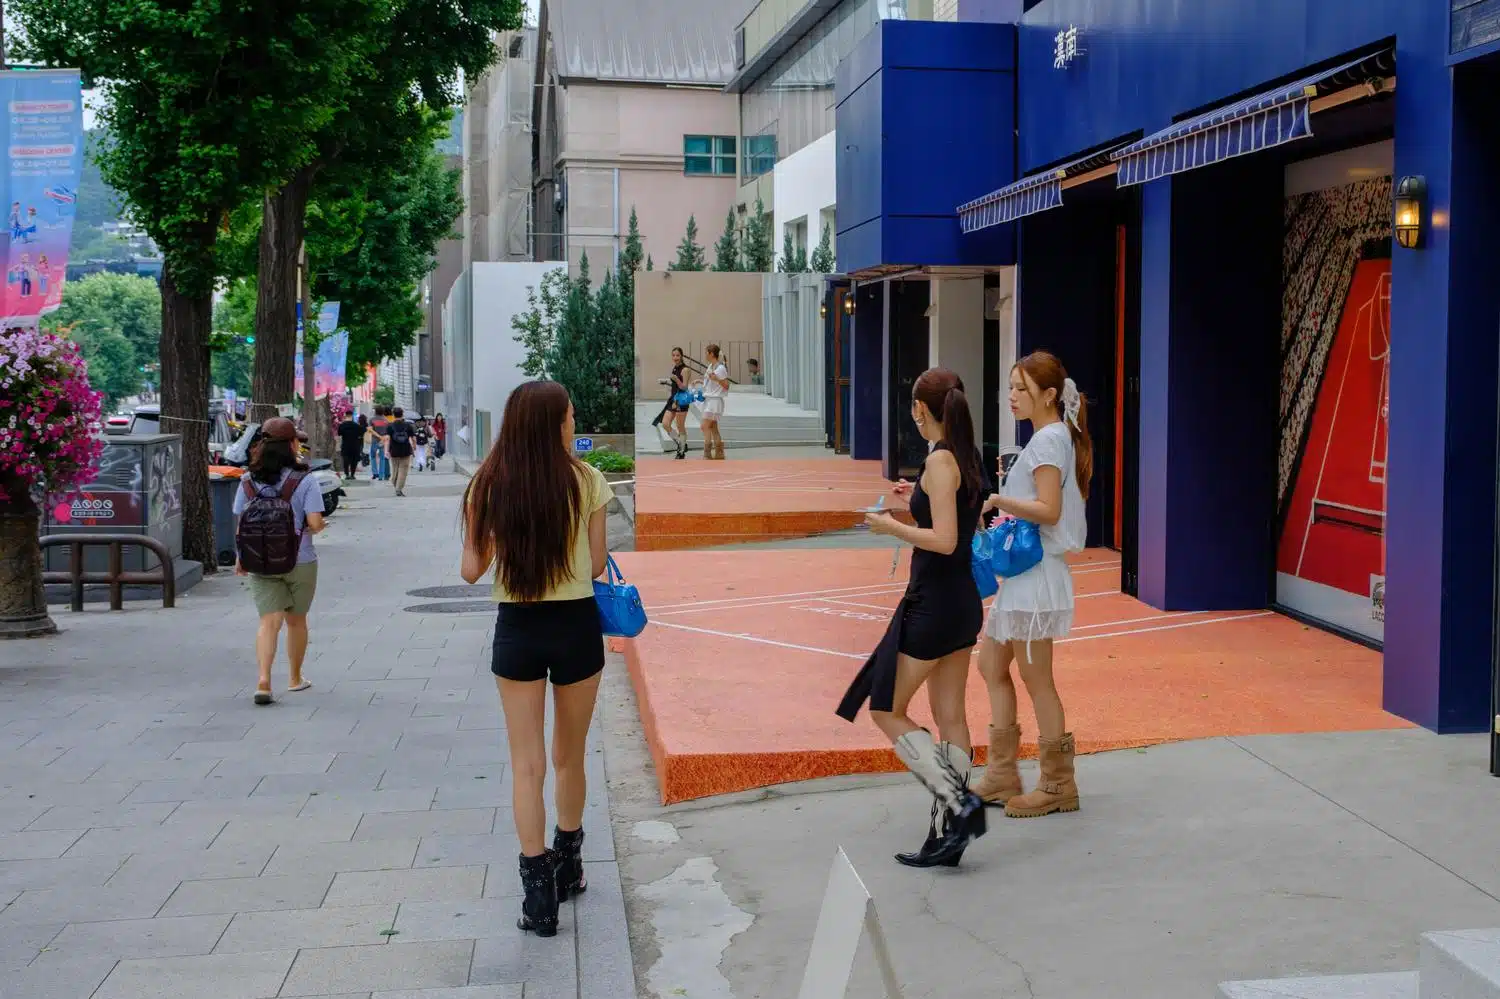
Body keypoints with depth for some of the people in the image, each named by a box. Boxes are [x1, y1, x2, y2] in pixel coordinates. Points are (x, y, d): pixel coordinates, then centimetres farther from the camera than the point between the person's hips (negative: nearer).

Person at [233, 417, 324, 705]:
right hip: (300, 562, -2)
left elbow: (241, 525, 2)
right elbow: (315, 523, -19)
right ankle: (295, 678, 30)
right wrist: (318, 526, 4)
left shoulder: (249, 482, 0)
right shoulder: (304, 482, -11)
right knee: (296, 620, 15)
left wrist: (240, 558, 13)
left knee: (269, 621, 0)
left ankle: (263, 681, -19)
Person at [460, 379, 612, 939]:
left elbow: (471, 571, -2)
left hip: (517, 630, 0)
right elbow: (597, 565, -3)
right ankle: (567, 868, 36)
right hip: (576, 625, 0)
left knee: (527, 765, 6)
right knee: (570, 757, 18)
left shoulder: (489, 487, -5)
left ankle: (540, 894, 2)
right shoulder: (586, 481, -9)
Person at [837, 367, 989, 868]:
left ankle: (958, 803, -7)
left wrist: (890, 526, -12)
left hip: (933, 603, -9)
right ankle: (948, 831, 15)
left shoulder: (940, 460, -17)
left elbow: (944, 541, -23)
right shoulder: (968, 458, 8)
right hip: (965, 601, 9)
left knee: (887, 711, 2)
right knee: (950, 717, 11)